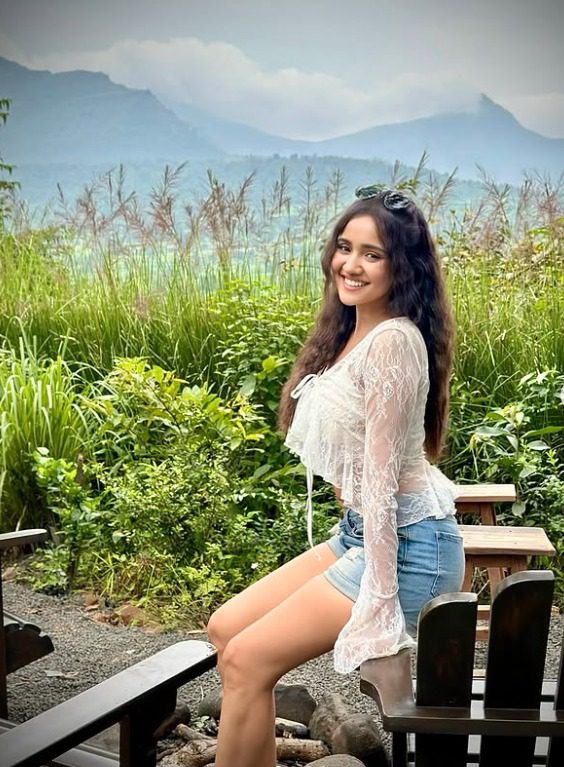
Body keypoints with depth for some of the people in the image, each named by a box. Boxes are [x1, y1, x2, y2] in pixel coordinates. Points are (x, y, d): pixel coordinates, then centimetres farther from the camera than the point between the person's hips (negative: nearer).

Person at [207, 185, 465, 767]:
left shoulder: (392, 340, -20)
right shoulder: (350, 331, 9)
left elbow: (380, 475, -23)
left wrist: (378, 602, -22)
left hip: (405, 543, -10)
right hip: (357, 532, 10)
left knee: (247, 659, -8)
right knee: (225, 628, 10)